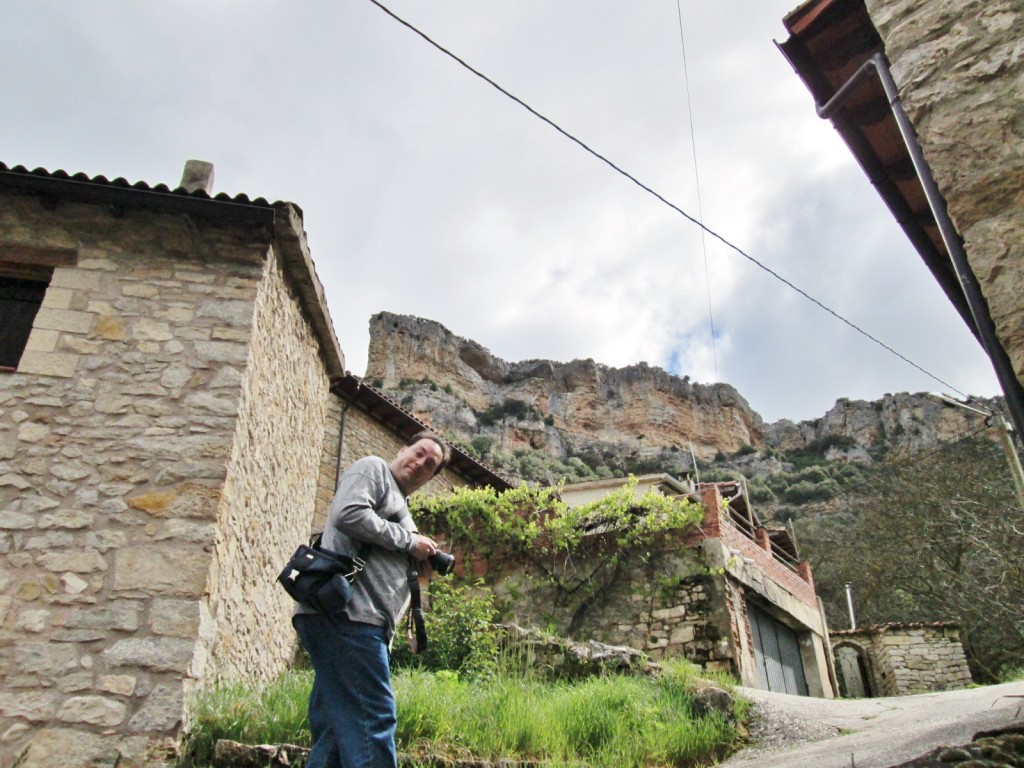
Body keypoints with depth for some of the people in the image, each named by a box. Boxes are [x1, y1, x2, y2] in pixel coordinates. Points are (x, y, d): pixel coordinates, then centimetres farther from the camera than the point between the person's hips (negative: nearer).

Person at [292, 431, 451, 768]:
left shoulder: (397, 504, 30)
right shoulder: (372, 468, 4)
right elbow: (348, 515, -15)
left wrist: (418, 563, 12)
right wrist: (410, 541, -7)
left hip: (356, 617, 10)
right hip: (345, 612, -10)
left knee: (339, 726, 8)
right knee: (374, 718, -12)